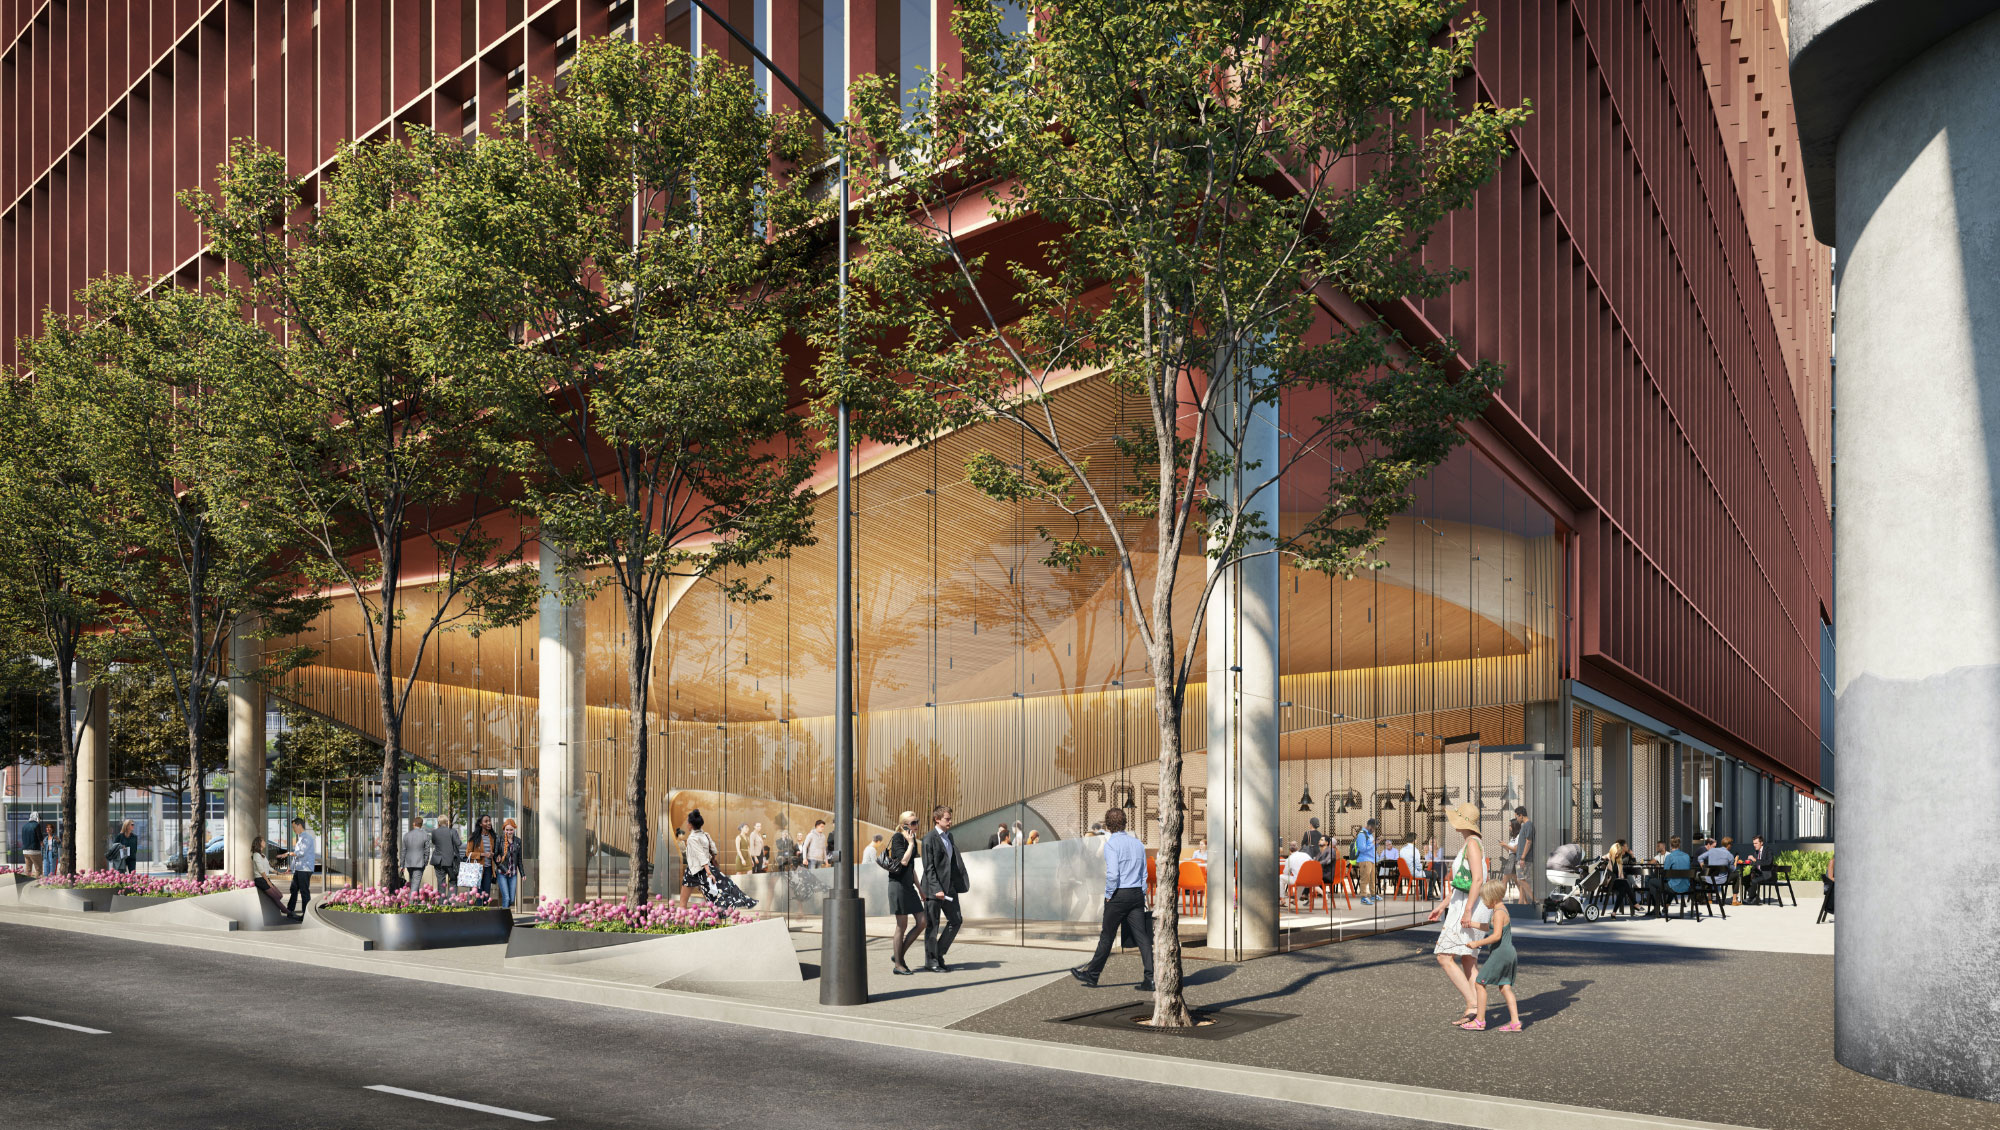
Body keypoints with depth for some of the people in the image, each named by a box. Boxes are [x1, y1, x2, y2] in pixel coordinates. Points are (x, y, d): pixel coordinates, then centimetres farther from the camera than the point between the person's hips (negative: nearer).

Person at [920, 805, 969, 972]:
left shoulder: (949, 836, 15)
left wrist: (962, 881, 10)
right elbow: (929, 867, -15)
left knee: (956, 920, 7)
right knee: (933, 925, 0)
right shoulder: (929, 839, -11)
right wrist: (936, 889, -22)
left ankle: (938, 954, 19)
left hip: (949, 886, 8)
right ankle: (931, 962, 8)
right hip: (934, 888, -8)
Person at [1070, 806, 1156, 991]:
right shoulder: (1138, 843, 11)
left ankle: (1093, 974, 21)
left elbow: (1112, 874, -20)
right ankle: (1150, 977, -9)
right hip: (1137, 894, 5)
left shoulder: (1111, 844, -10)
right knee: (1142, 937, 1)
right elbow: (1144, 874, 13)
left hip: (1119, 894, -5)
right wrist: (1141, 897, 18)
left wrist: (1108, 895, -7)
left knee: (1107, 936, 7)